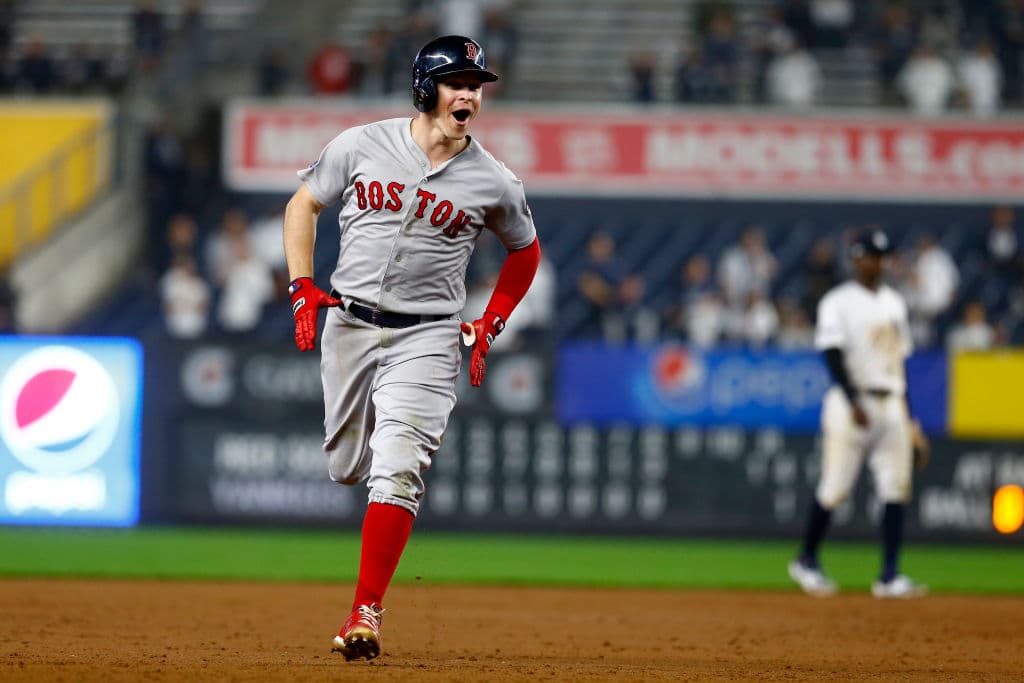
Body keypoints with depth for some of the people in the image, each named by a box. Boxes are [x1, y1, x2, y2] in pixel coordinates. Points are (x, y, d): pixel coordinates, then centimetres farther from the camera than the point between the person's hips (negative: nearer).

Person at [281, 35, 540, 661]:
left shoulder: (494, 183, -3)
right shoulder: (361, 146, -3)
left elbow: (525, 250, 15)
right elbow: (303, 205, 10)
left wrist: (489, 327, 7)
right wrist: (303, 289, -1)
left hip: (426, 338, -2)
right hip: (348, 326, 2)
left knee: (396, 470, -17)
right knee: (347, 468, 12)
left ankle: (366, 614, -18)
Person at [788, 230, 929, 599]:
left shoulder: (893, 302, 17)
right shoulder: (838, 302, -3)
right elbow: (833, 356, -12)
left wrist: (907, 413, 18)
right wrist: (853, 402, -22)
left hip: (891, 403, 6)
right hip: (851, 402, -6)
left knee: (895, 488, -3)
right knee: (835, 486, -5)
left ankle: (890, 575, -5)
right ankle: (806, 561, 13)